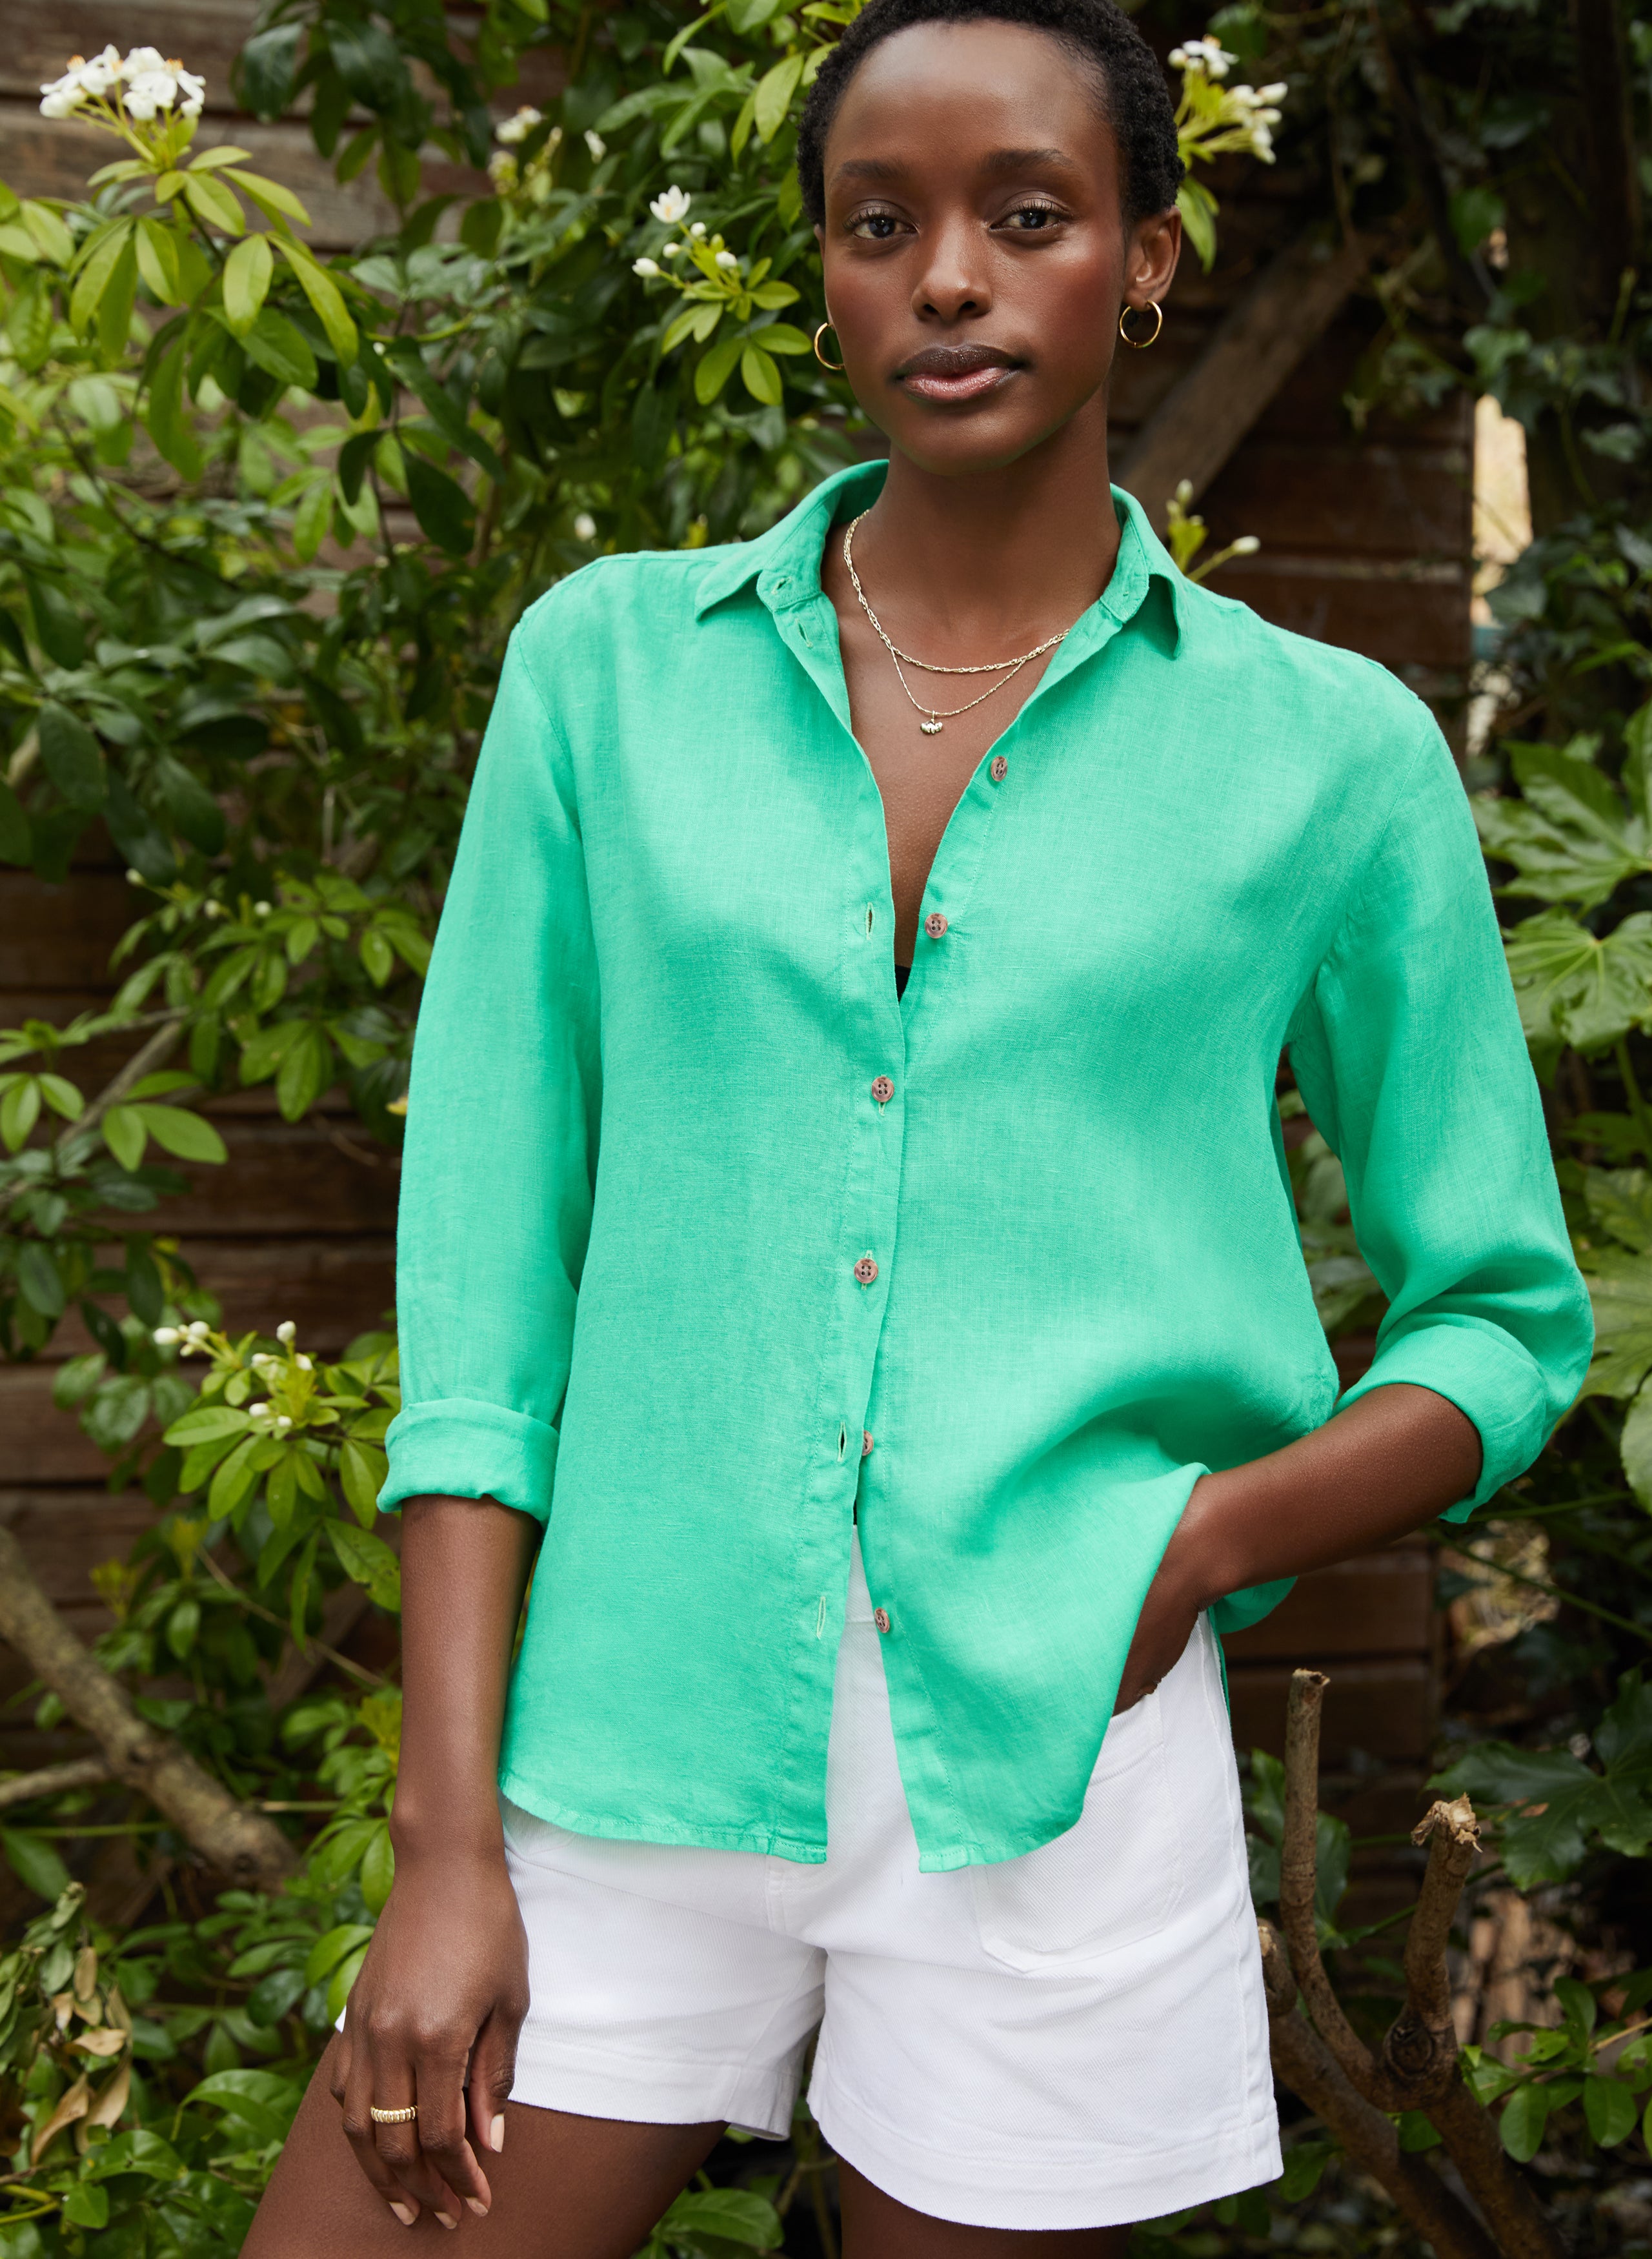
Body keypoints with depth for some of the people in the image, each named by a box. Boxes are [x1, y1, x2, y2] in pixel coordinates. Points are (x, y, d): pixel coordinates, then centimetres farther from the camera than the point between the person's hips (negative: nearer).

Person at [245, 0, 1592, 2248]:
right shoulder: (612, 667, 5)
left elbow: (1504, 1321, 9)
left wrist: (1188, 1549, -9)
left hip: (1047, 1781, 0)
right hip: (628, 1734, 1)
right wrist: (448, 1848, -4)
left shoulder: (1328, 752, 3)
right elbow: (485, 1275, 2)